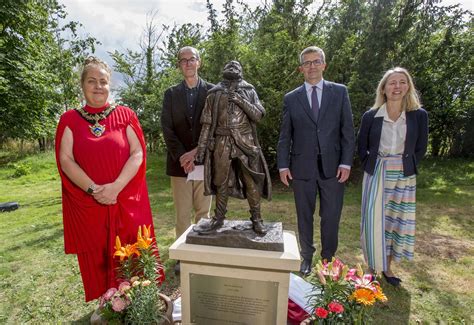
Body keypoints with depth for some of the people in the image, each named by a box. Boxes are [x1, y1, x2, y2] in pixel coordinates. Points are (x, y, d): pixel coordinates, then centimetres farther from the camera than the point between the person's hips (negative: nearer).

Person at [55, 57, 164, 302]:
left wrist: (116, 187, -17)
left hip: (127, 202, 0)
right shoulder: (69, 120, 5)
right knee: (98, 261, 11)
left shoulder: (125, 115, 4)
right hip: (87, 205, 1)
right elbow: (65, 160, -3)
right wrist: (93, 189, -16)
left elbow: (138, 154, -5)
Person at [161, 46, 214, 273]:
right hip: (179, 161, 1)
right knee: (182, 213, 6)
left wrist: (197, 152, -12)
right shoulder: (171, 93, 9)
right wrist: (181, 156, -11)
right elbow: (167, 129, 1)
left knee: (203, 211, 8)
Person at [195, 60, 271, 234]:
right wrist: (201, 147, 0)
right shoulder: (214, 94, 8)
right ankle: (218, 218, 21)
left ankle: (256, 218, 14)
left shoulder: (249, 91, 8)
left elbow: (258, 115, -4)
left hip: (245, 142, -1)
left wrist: (241, 101, -13)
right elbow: (207, 123, 5)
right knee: (221, 182, 8)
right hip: (222, 143, 1)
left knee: (252, 181, 1)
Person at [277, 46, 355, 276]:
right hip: (302, 167, 1)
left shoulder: (340, 92, 7)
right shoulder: (291, 98, 7)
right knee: (304, 216, 11)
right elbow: (285, 136, 6)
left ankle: (328, 259, 26)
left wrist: (346, 162, -5)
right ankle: (307, 258, 28)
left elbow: (347, 131, 3)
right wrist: (283, 165, -2)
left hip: (333, 166, 0)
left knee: (331, 216, 7)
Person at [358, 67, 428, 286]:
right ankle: (372, 268, 18)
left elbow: (420, 148, 6)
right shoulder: (370, 116, -4)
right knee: (374, 221, 0)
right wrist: (371, 168, 0)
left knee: (398, 222, 11)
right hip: (376, 175, -1)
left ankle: (387, 267, 29)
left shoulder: (419, 115, -2)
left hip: (404, 178, 2)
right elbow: (362, 148, 4)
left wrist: (406, 168, 2)